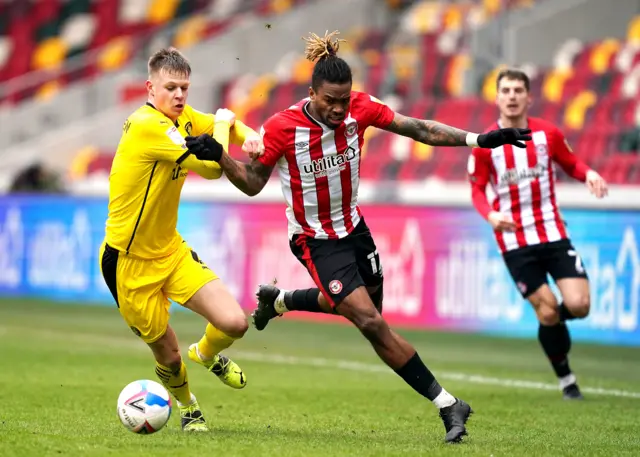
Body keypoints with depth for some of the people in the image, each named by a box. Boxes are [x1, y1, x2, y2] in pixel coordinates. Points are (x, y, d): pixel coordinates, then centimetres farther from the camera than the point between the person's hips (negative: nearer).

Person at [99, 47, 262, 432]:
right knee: (168, 357, 4)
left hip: (171, 251, 7)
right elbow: (212, 167, -31)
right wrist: (221, 124, -12)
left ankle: (207, 354, 27)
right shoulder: (147, 126, -25)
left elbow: (223, 124, 19)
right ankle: (187, 405, 38)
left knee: (234, 323, -9)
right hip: (129, 263, -7)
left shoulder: (181, 117, 1)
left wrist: (248, 134, -5)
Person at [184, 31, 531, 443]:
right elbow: (252, 184, -12)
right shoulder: (282, 127, -24)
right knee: (372, 323, -16)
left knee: (365, 308, 24)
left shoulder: (360, 108, -16)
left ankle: (279, 300, 46)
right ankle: (447, 405, -10)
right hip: (316, 239, -6)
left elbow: (417, 128, -13)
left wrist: (479, 140, -22)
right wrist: (218, 155, -29)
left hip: (353, 226, 6)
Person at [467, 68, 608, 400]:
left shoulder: (548, 134, -1)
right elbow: (477, 189, 2)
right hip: (515, 242, -2)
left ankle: (554, 316, 24)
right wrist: (490, 215, -19)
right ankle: (565, 379, 15)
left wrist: (588, 174, -13)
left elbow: (571, 164, 10)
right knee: (548, 313, -6)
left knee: (578, 305, -12)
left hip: (553, 234, 2)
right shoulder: (484, 145, -4)